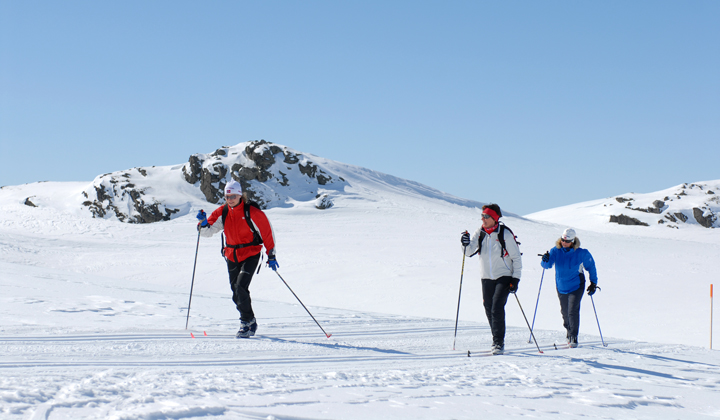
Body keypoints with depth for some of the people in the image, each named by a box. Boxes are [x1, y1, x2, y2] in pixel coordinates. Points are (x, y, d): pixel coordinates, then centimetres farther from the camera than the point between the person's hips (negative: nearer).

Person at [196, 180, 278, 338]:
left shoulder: (251, 212, -13)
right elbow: (208, 231, 1)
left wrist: (271, 255, -7)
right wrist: (203, 223, -22)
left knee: (241, 287, -22)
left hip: (250, 255, -5)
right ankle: (251, 323, 25)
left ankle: (247, 322, -10)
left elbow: (267, 232, -6)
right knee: (237, 294, 9)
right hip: (232, 256, 6)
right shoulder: (222, 212, 0)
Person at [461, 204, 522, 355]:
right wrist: (466, 244, -20)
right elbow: (469, 252, 2)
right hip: (487, 278, 5)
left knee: (497, 307, -17)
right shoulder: (479, 233, 3)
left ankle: (498, 343, -13)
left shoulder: (505, 234, -10)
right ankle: (498, 341, 21)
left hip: (504, 277, -5)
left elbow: (516, 257, -6)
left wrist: (515, 279, -11)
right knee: (489, 309, 6)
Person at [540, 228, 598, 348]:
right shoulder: (555, 251, -7)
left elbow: (591, 266, 4)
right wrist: (545, 260, -39)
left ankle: (573, 338, -10)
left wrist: (593, 283, 4)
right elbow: (547, 265, -15)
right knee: (565, 312, 13)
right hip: (561, 287, 3)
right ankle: (569, 333, 34)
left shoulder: (581, 253, -10)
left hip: (576, 286, -3)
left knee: (572, 311, -15)